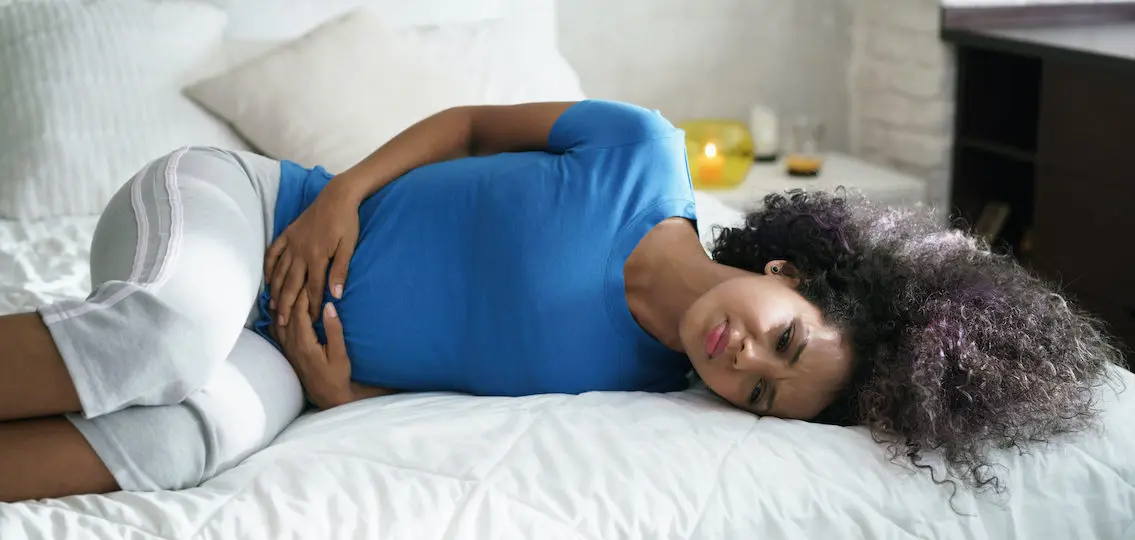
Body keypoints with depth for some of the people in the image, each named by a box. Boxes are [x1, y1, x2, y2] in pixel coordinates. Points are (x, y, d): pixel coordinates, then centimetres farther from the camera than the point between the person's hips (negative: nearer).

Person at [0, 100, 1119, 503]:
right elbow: (470, 123, -2)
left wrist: (340, 394, -21)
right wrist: (346, 191, -15)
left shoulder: (639, 386, -6)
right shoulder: (643, 156, -14)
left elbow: (435, 387, -3)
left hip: (281, 346, 2)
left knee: (205, 431, -34)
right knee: (167, 339, -38)